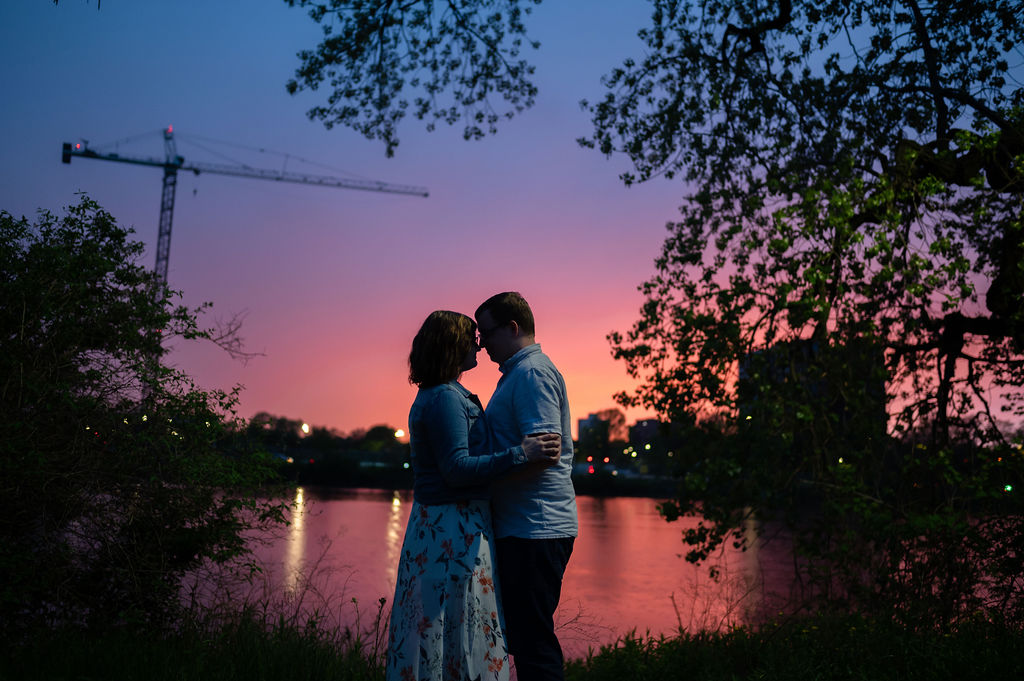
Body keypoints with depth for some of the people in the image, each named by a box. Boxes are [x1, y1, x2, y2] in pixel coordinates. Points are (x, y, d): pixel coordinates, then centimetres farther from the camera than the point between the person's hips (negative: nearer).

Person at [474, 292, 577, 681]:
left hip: (535, 528, -11)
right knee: (524, 635, 16)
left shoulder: (531, 372, -12)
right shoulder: (520, 371, 21)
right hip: (522, 527, 11)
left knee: (532, 638, -4)